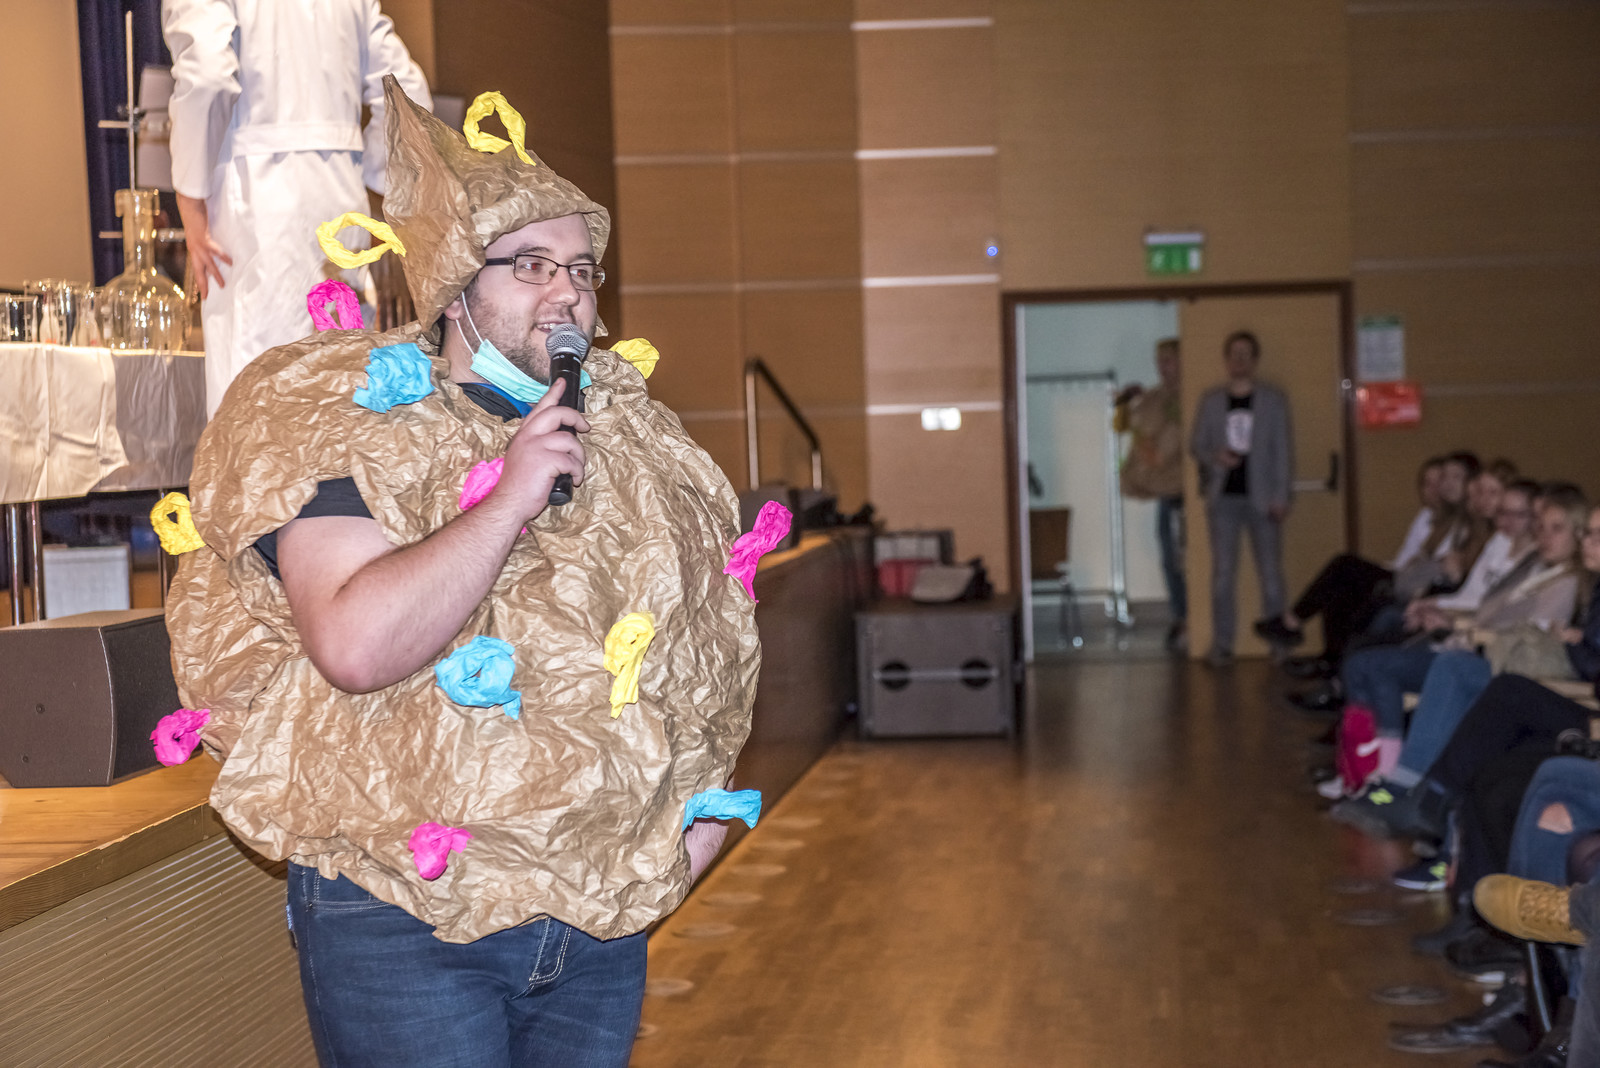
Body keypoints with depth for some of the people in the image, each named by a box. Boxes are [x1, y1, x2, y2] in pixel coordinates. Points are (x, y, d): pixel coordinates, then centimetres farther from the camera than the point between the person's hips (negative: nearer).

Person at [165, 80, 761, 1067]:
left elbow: (708, 632, 21)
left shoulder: (634, 436, 10)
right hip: (406, 918, -5)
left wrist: (705, 800, 9)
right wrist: (512, 496, -24)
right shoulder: (347, 425, -9)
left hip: (606, 907, 6)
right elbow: (355, 645, -25)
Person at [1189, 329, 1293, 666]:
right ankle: (1222, 645, 4)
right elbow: (1196, 444, 10)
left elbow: (1284, 449, 1)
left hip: (1261, 499, -2)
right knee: (1222, 574, 1)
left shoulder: (1273, 399, 4)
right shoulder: (1211, 400, 10)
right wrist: (1215, 456, -12)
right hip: (1223, 497, 2)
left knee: (1271, 573, -2)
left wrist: (1281, 497, -7)